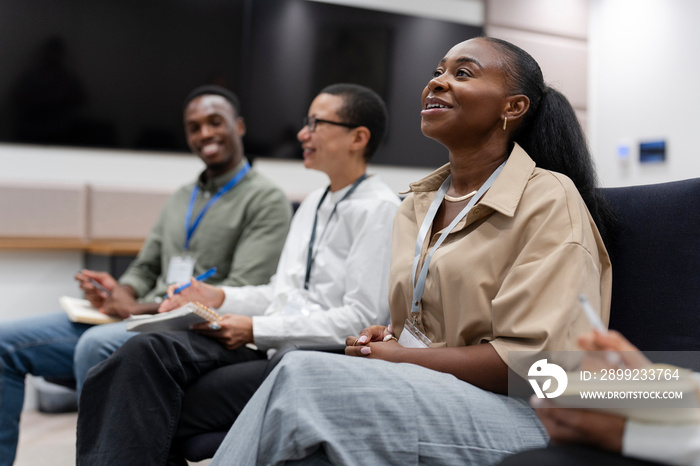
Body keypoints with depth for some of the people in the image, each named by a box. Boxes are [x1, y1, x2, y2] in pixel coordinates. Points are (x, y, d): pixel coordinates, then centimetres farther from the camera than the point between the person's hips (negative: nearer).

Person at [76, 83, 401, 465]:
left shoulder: (378, 209, -5)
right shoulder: (313, 204, 23)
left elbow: (362, 318, -14)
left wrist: (256, 330, -15)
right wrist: (219, 298, 7)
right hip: (268, 345, 7)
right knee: (148, 349, -20)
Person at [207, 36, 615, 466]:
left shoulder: (549, 200, -7)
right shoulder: (418, 203, 16)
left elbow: (534, 360, -15)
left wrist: (396, 357, -12)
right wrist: (385, 337, 0)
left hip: (521, 416, -6)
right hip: (422, 393, 6)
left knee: (303, 376, -28)